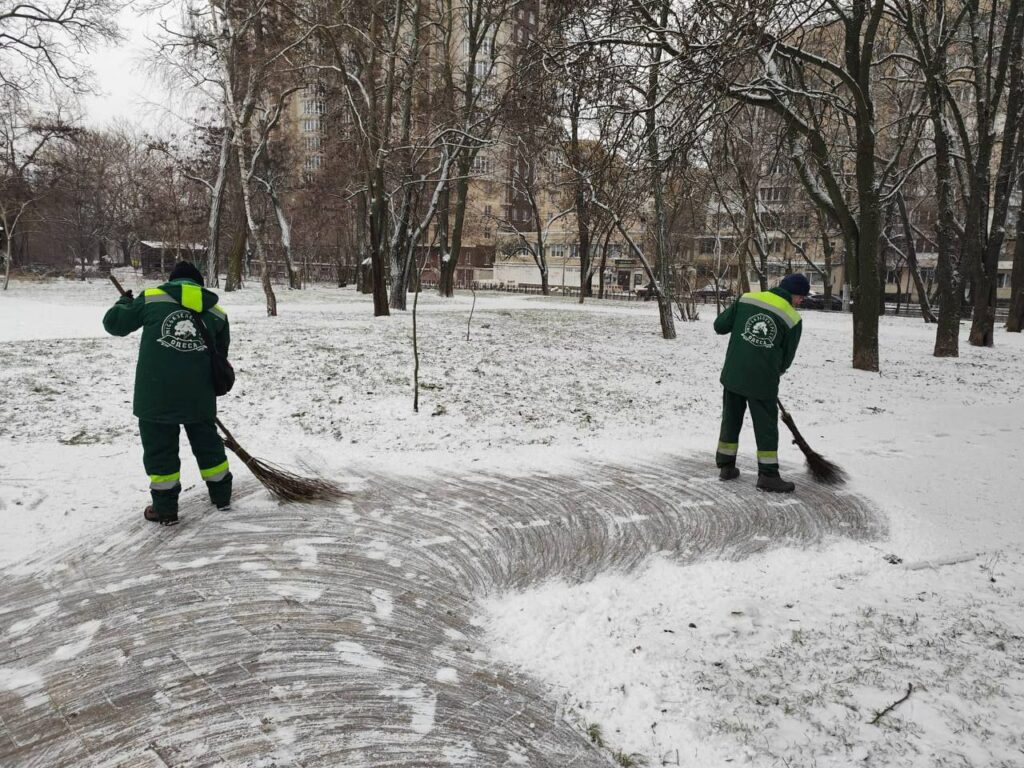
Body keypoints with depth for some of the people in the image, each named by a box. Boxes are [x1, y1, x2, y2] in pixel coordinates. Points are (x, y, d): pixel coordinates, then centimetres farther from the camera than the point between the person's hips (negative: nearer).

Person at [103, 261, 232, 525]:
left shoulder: (151, 298, 3)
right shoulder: (216, 312, 11)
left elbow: (114, 323, 11)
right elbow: (220, 356, 19)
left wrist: (125, 302, 32)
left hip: (156, 392, -2)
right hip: (199, 394, 3)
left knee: (159, 447, 8)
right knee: (207, 443, 18)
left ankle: (165, 508, 14)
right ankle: (222, 496, 29)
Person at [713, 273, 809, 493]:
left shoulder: (746, 299, 1)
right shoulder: (793, 318, -4)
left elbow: (720, 326, 4)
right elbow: (786, 358, 4)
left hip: (733, 374, 4)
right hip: (763, 380, -3)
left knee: (731, 420, 17)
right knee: (766, 427, 8)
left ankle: (726, 466, 26)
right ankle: (768, 475, 11)